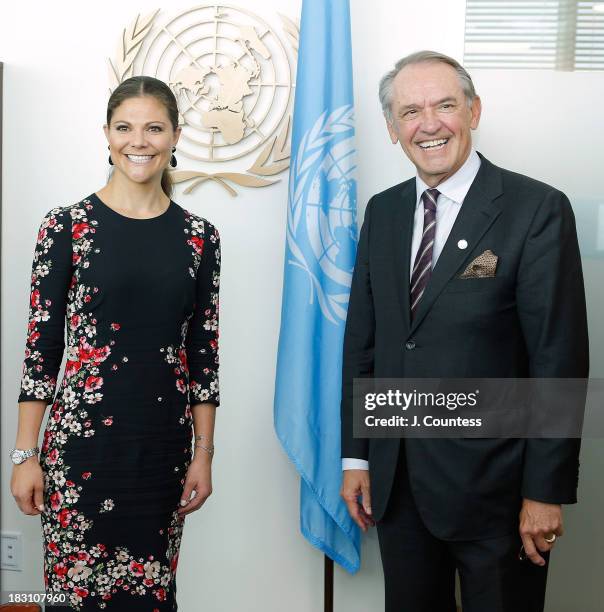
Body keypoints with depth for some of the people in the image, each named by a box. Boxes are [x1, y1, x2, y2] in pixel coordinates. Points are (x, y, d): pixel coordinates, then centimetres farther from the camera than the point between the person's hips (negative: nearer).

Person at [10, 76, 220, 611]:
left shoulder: (198, 237, 4)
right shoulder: (67, 227, -4)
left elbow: (204, 353, 6)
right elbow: (41, 346, -2)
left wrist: (204, 453, 5)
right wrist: (26, 454, -4)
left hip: (164, 446, 3)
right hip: (81, 440, -2)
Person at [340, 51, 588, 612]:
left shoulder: (537, 209, -12)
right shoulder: (382, 212, 5)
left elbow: (560, 359, -13)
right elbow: (361, 340, 8)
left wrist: (545, 492, -13)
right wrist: (355, 457, 7)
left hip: (492, 483, -4)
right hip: (396, 479, 5)